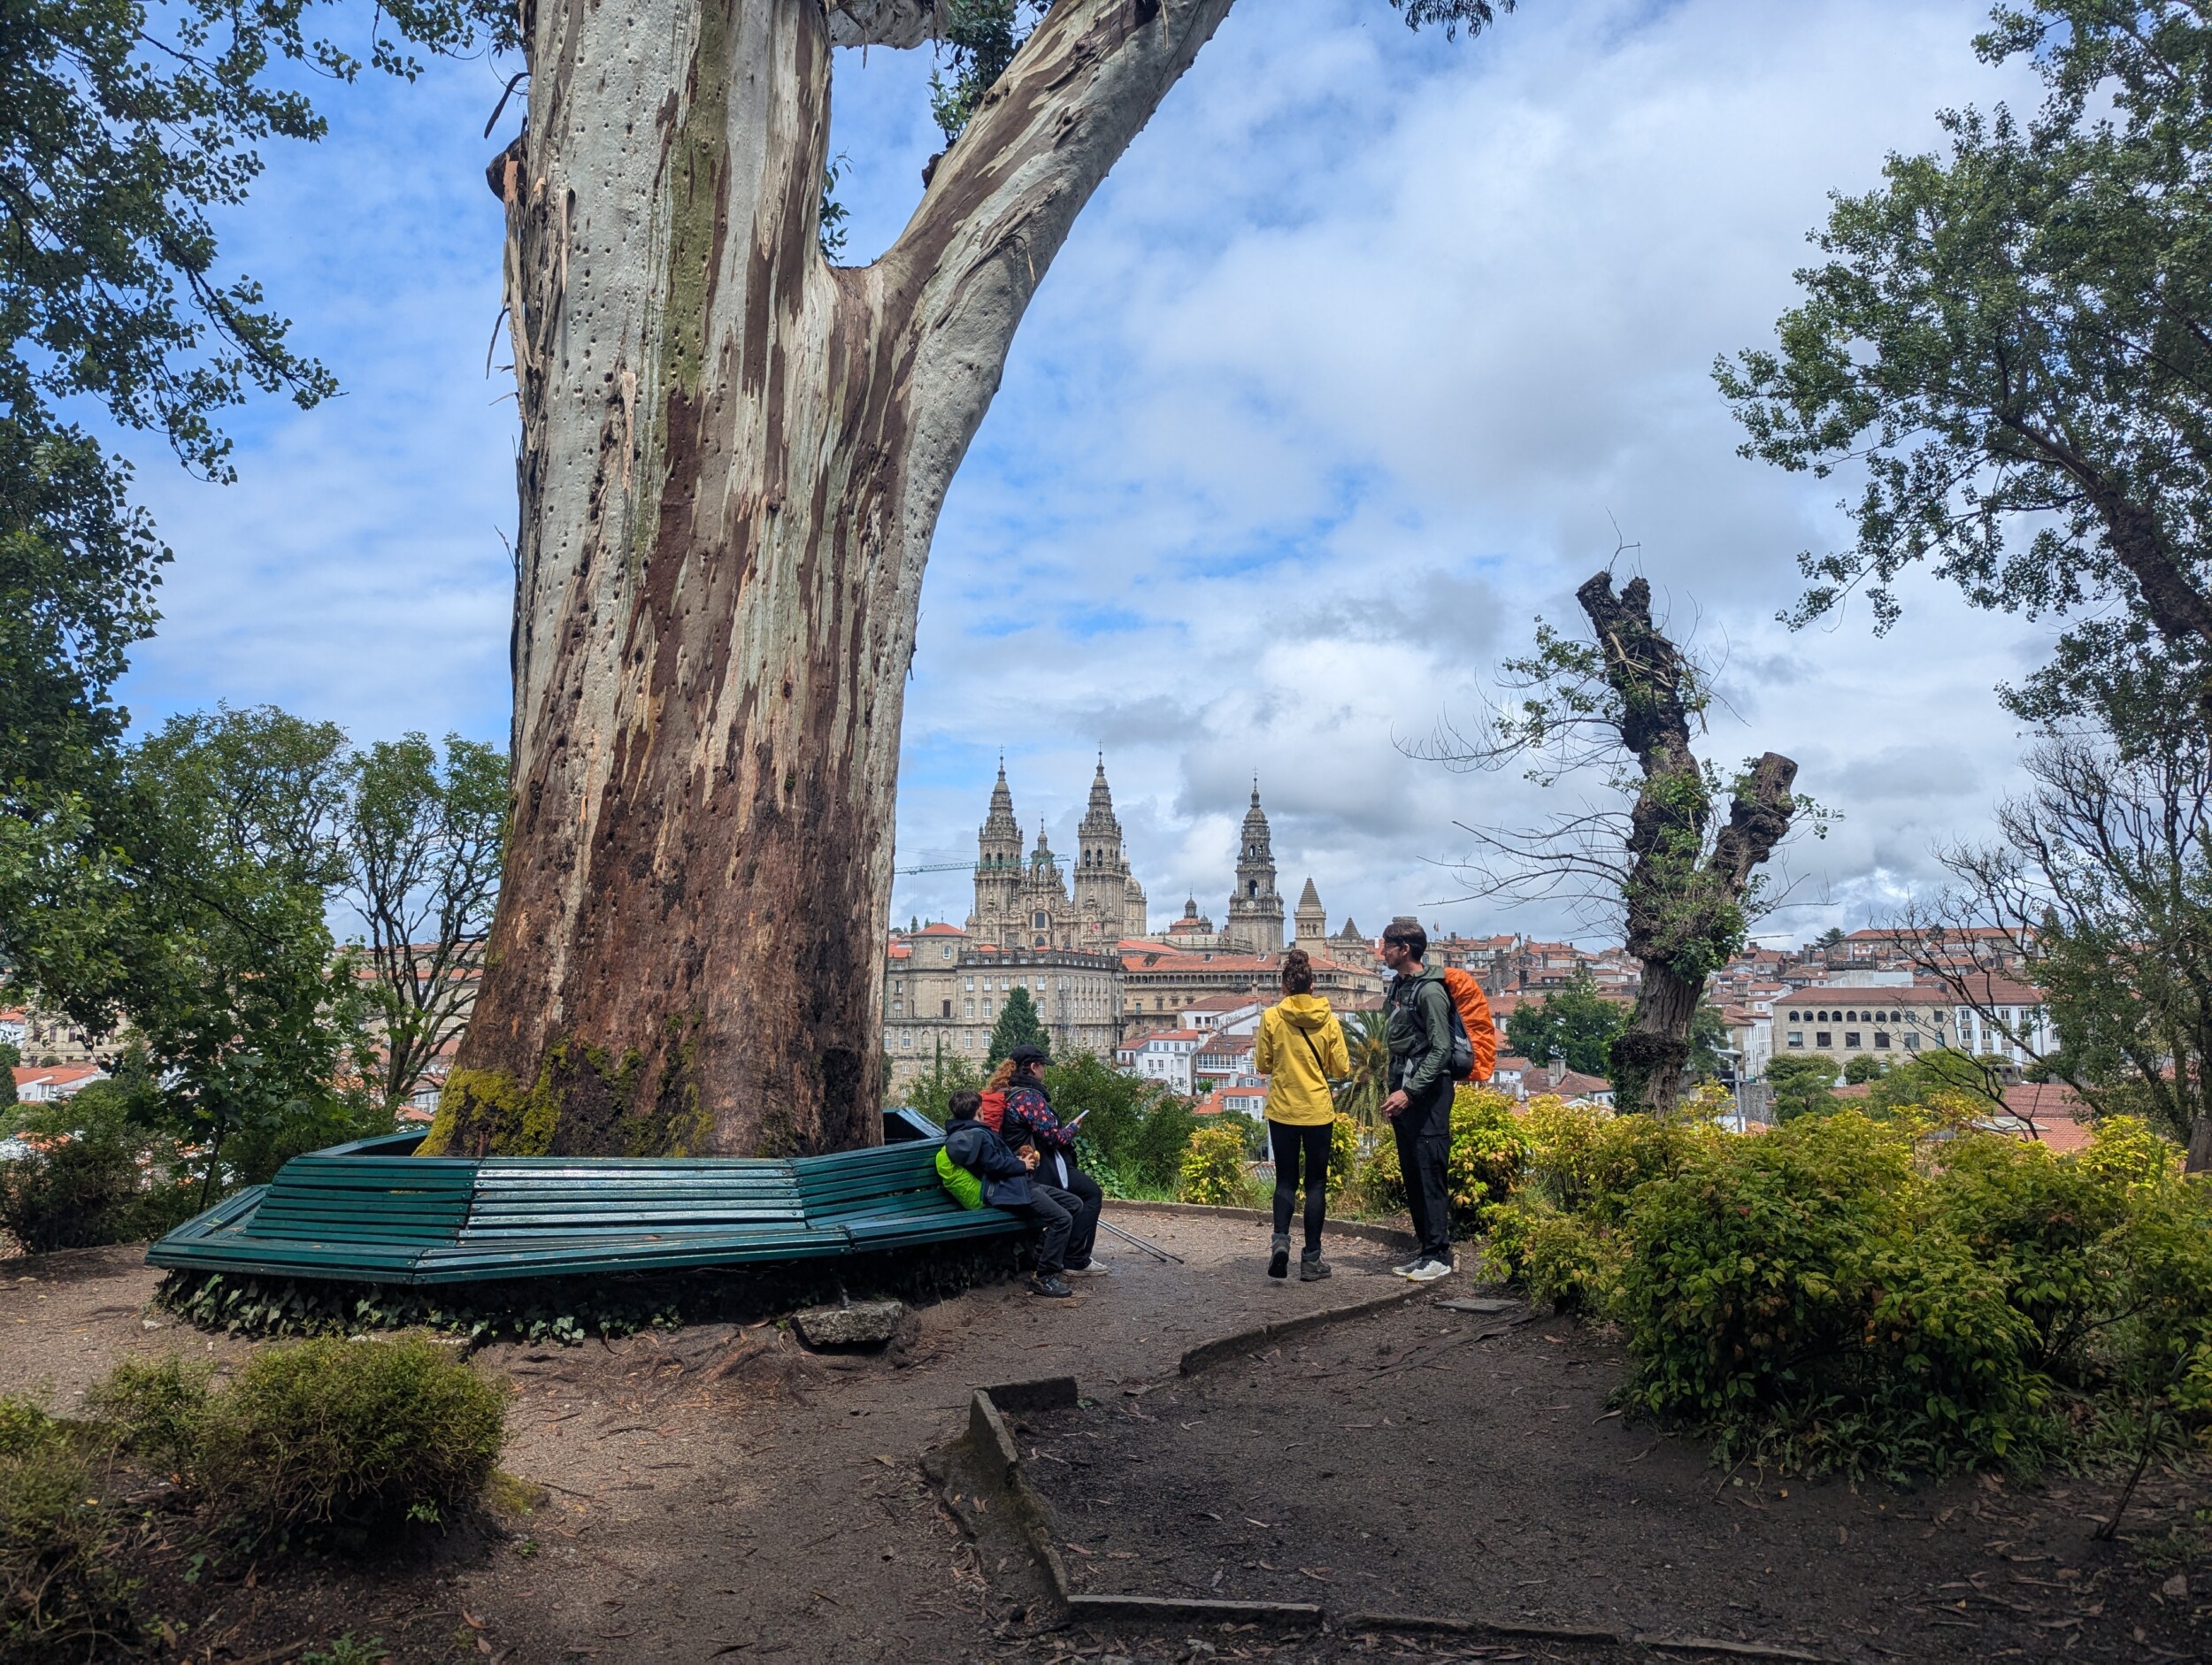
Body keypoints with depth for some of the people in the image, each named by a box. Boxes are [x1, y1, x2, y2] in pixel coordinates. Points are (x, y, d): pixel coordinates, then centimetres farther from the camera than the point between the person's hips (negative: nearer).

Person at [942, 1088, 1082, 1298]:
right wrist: (1022, 1165, -5)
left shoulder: (965, 1132, 19)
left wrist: (1019, 1155, 10)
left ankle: (1045, 1254, 14)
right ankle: (1044, 1277, -14)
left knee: (1074, 1204, 10)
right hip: (1009, 1191, -11)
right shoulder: (977, 1134, -14)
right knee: (1062, 1218, -23)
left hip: (1017, 1184, 11)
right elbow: (995, 1165, -21)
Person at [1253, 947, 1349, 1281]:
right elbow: (1342, 1068, 0)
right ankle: (1311, 1258, 10)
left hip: (1283, 1111, 0)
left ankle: (1280, 1238, -9)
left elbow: (1263, 1065, -1)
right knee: (1316, 1182, 9)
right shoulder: (1328, 1019, -4)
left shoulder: (1271, 1017, -7)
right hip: (1318, 1112, 0)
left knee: (1286, 1179, 13)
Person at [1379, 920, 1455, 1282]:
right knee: (1411, 1172, 11)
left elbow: (1440, 1050, -17)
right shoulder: (1398, 987, 15)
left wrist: (1410, 1092, -21)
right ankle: (1424, 1248, 18)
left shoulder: (1430, 990, -12)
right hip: (1403, 1092, 9)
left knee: (1429, 1171, -8)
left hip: (1428, 1093, -9)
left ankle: (1439, 1255, -3)